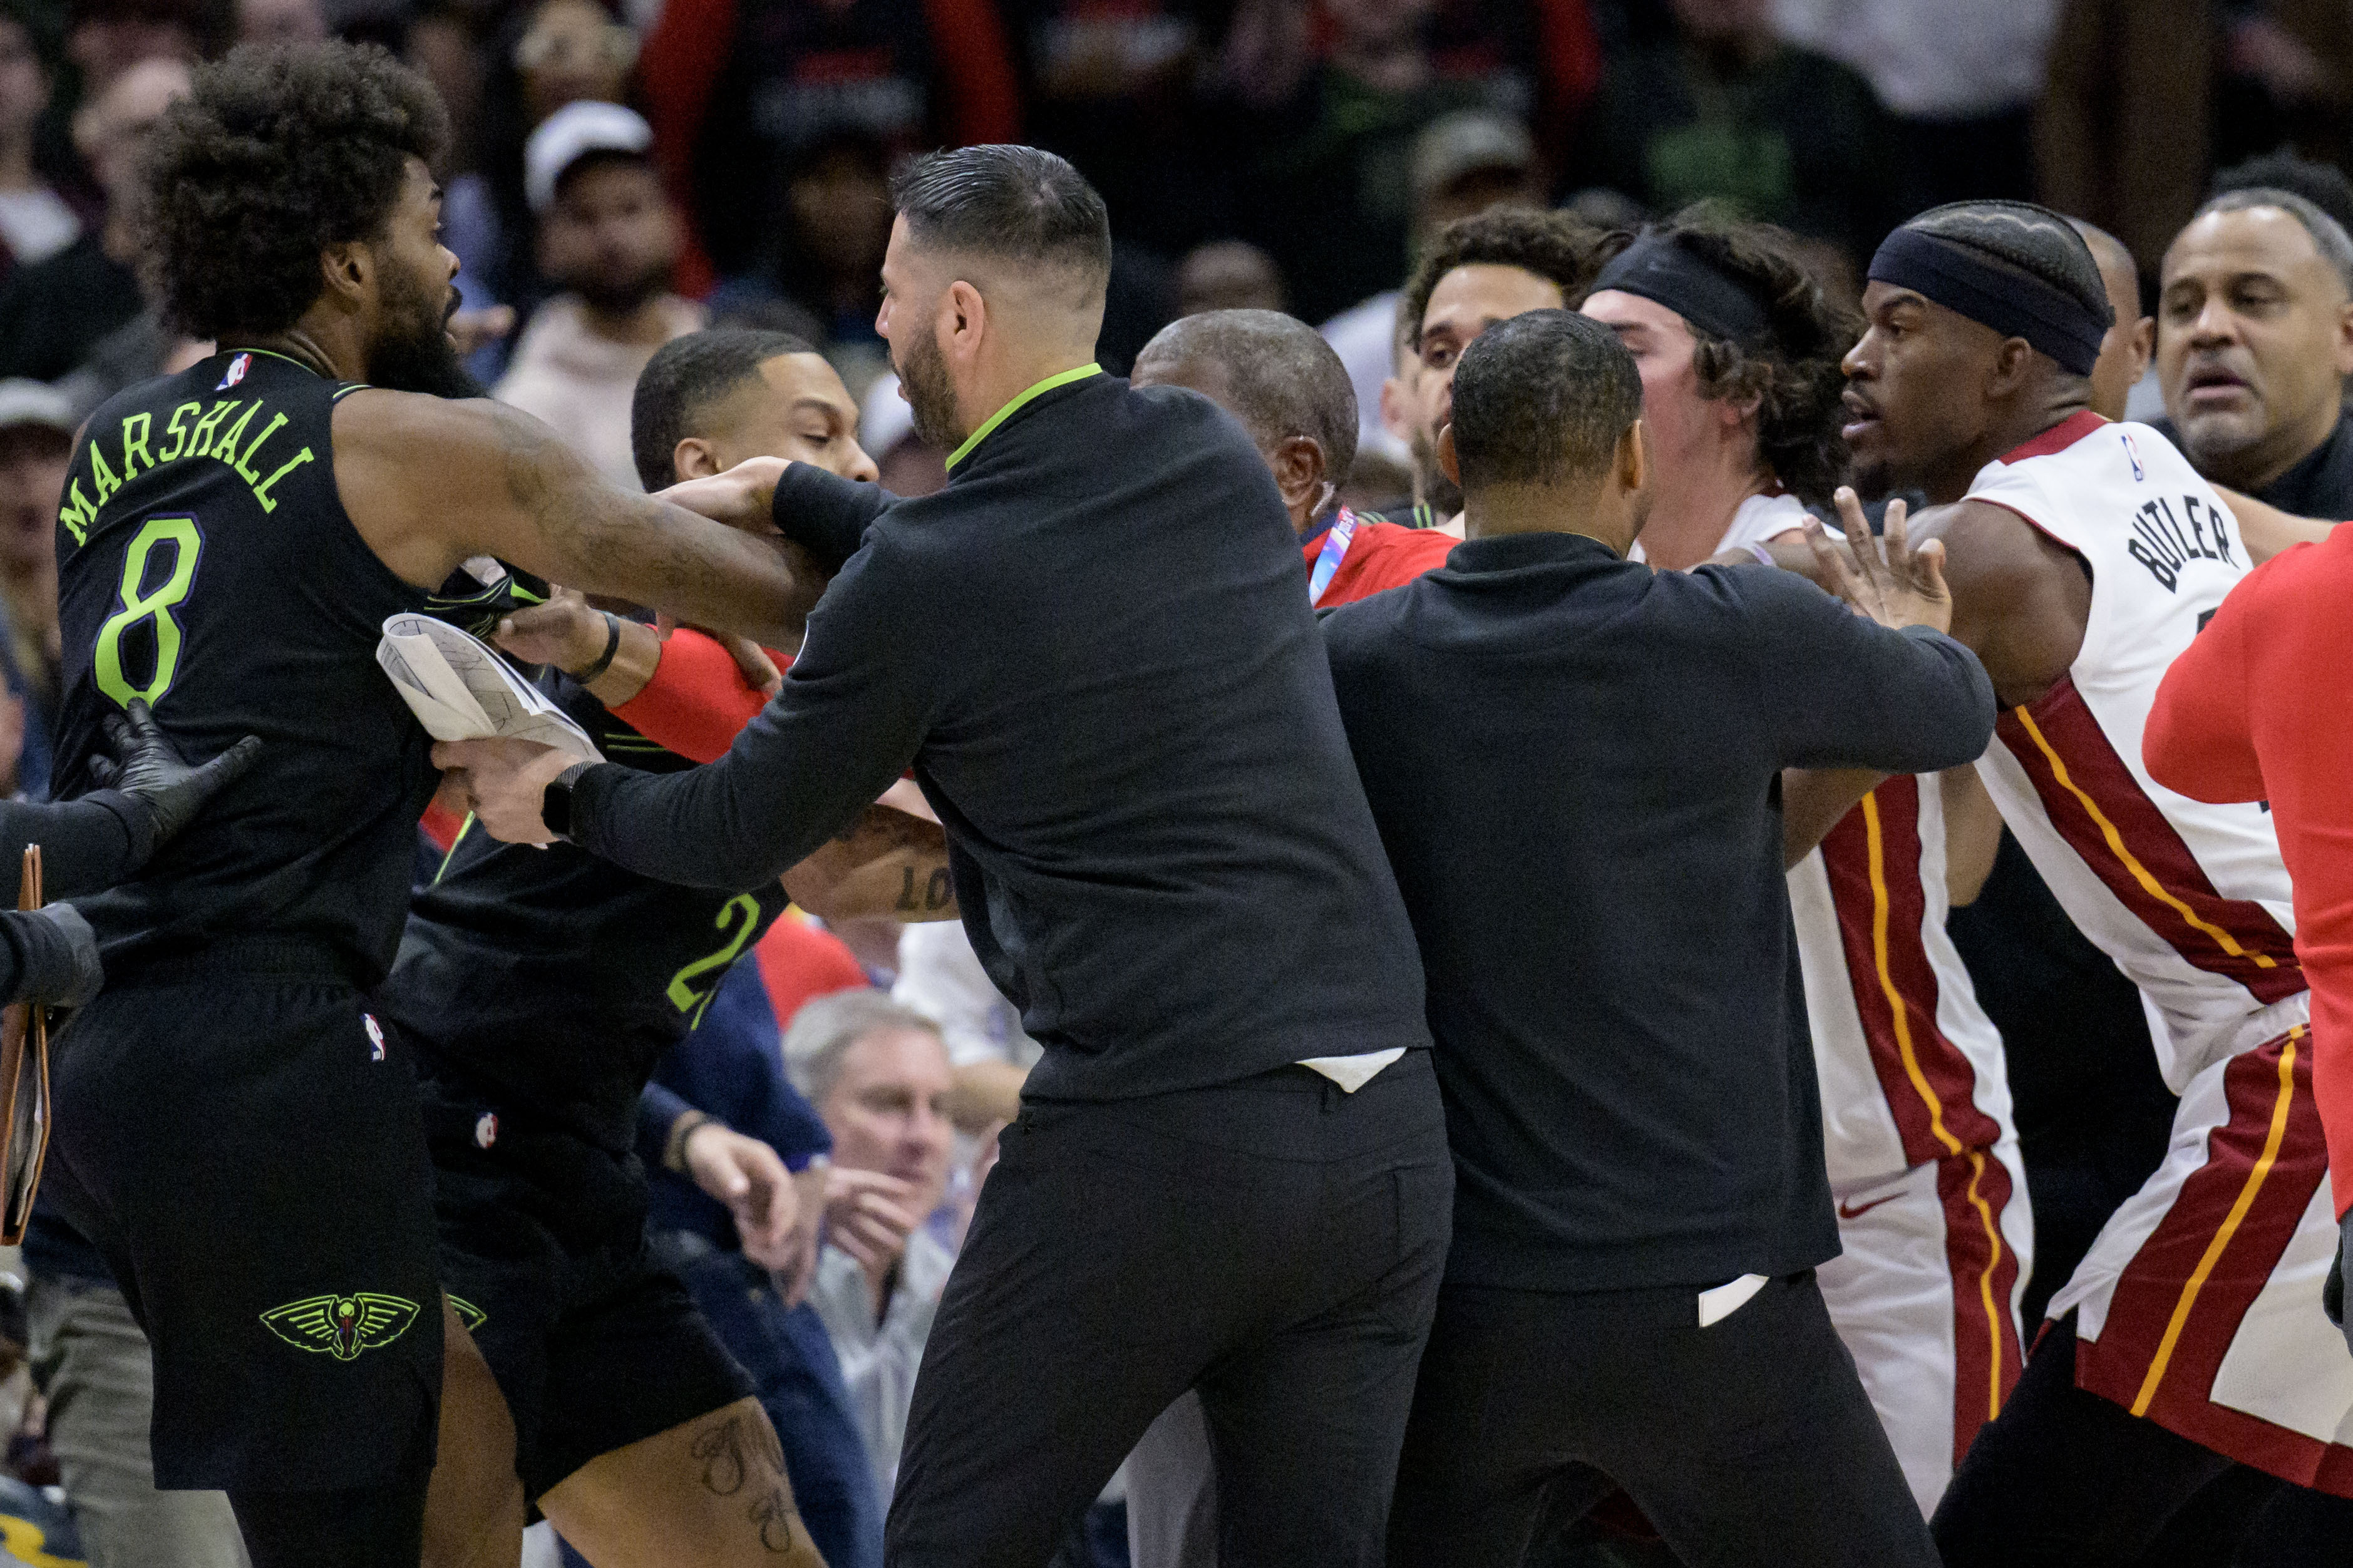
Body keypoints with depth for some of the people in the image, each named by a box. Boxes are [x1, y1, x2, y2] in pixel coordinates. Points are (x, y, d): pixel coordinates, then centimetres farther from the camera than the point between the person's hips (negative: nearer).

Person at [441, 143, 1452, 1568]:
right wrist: (782, 497, 34)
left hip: (1153, 1147, -6)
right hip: (1392, 1128, 6)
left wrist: (554, 799, 26)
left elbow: (742, 834, 8)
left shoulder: (922, 585, -8)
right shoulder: (1220, 462, 8)